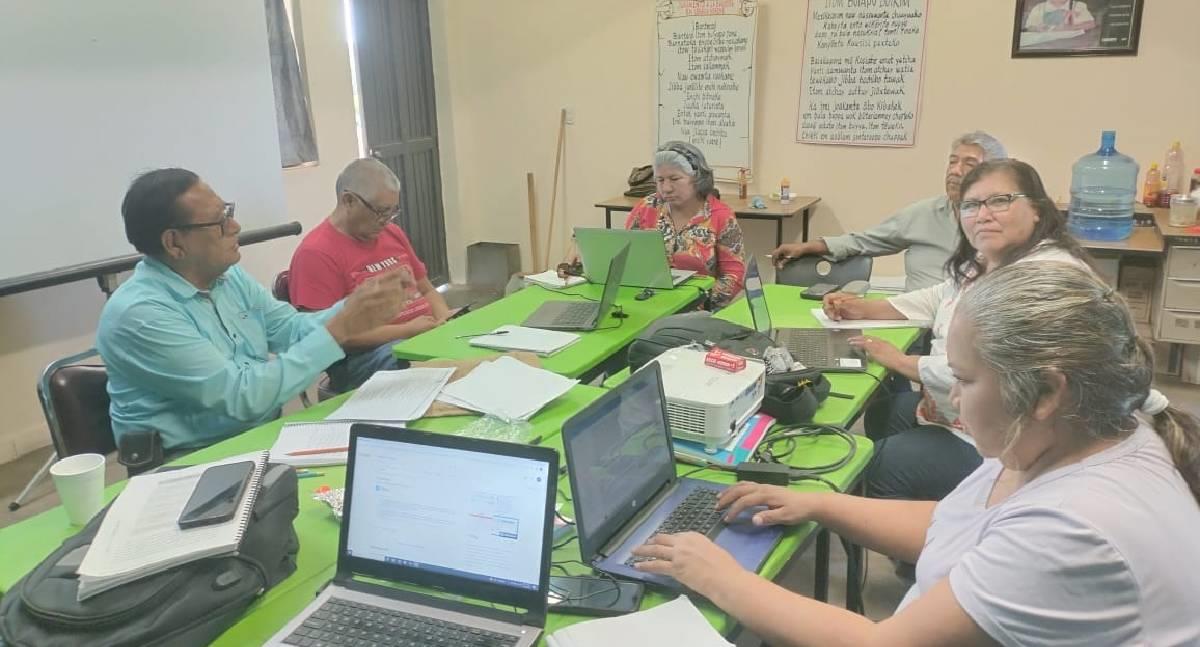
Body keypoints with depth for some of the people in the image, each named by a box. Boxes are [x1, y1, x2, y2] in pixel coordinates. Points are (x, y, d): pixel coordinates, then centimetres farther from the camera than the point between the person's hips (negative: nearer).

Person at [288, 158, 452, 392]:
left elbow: (426, 290, 25)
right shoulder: (316, 253, -8)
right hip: (364, 355, -8)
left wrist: (446, 321, 3)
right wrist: (406, 330, -17)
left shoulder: (392, 233, 17)